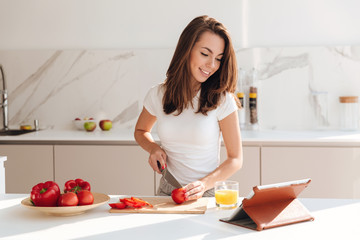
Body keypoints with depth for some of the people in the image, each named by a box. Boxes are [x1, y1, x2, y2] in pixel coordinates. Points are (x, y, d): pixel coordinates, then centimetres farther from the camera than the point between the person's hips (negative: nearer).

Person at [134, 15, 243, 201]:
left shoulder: (222, 100, -5)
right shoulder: (157, 95, 3)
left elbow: (236, 159, -1)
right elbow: (141, 131, 23)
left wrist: (205, 183, -17)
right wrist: (154, 148, 2)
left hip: (209, 194, -1)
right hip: (167, 193, 2)